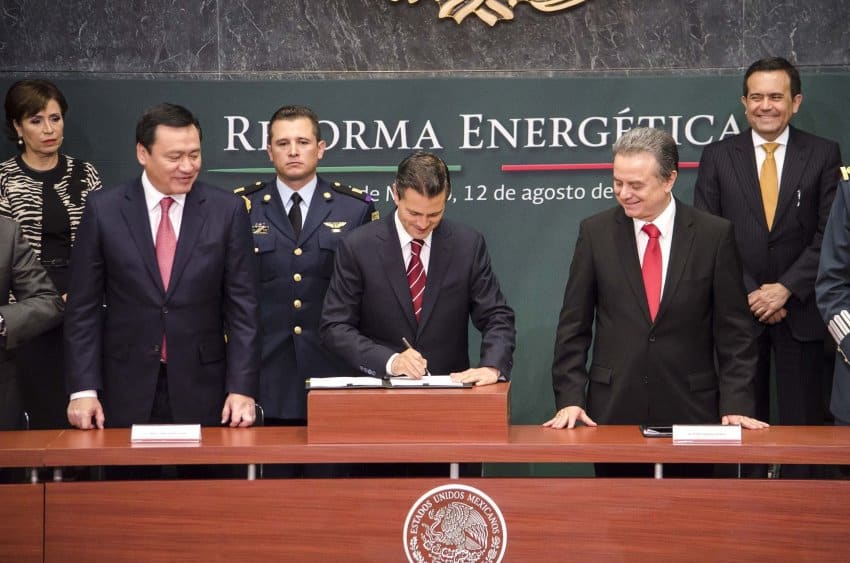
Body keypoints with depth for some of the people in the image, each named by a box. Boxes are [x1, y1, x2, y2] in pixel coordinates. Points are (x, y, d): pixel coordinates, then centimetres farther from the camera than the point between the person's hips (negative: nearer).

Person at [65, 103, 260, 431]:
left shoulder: (227, 211, 0)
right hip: (125, 391, 0)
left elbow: (242, 308, -1)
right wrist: (83, 390, -6)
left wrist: (242, 389, -8)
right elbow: (83, 308, 1)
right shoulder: (102, 210, 0)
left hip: (201, 391, 0)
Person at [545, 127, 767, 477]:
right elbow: (574, 326, 4)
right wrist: (570, 399, -5)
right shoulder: (595, 232, 3)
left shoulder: (715, 235, -1)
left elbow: (733, 330, 1)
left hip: (690, 407, -1)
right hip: (614, 408, 1)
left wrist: (735, 405, -6)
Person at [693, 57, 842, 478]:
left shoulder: (823, 154, 3)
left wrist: (786, 288, -12)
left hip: (799, 312, 0)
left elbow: (830, 234, -2)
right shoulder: (717, 156, 5)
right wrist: (749, 294, -8)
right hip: (738, 311, 0)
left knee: (802, 422, 2)